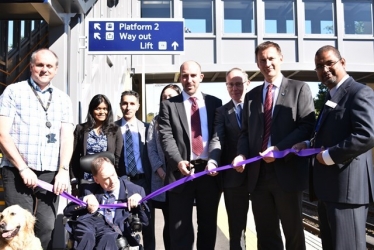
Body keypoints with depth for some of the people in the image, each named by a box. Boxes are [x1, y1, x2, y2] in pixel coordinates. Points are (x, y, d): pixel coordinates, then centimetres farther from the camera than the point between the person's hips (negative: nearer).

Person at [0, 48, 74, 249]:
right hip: (18, 173, -2)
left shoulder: (63, 99, 13)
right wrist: (23, 168, -10)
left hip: (50, 175, 3)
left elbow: (67, 137, 6)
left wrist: (63, 170, -7)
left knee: (47, 228, 2)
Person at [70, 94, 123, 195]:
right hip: (86, 181, 1)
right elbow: (75, 156, 5)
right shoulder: (81, 129, 5)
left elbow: (119, 158, 1)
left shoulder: (115, 130, 3)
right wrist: (74, 179, -1)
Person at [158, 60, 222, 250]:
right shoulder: (169, 105, 5)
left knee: (208, 225, 14)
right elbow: (166, 137, -6)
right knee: (181, 227, 5)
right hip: (182, 171, -2)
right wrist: (178, 161, -22)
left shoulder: (215, 103, 11)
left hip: (209, 171, 2)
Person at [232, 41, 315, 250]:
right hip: (258, 173, 4)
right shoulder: (251, 95, 16)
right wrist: (242, 154, -5)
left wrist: (280, 149, -19)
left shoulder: (299, 88, 3)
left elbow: (307, 126, -7)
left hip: (287, 172, -4)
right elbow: (245, 131, 15)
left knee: (293, 232, 10)